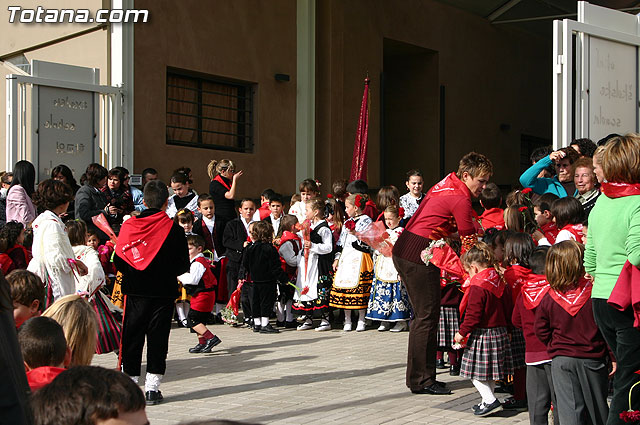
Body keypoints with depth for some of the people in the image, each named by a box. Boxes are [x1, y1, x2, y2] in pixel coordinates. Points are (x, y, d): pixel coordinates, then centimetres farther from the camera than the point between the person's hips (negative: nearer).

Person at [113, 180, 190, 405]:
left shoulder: (129, 225, -4)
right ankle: (152, 387, 5)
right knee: (157, 337, 5)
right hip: (163, 293, -1)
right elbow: (183, 265, -3)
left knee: (132, 336, 9)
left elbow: (118, 261, 0)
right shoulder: (174, 229, -8)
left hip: (134, 291, 1)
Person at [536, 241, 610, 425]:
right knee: (596, 407, 14)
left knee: (570, 408, 0)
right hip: (593, 359, 0)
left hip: (561, 360, 0)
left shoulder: (548, 298, -5)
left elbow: (542, 331, 2)